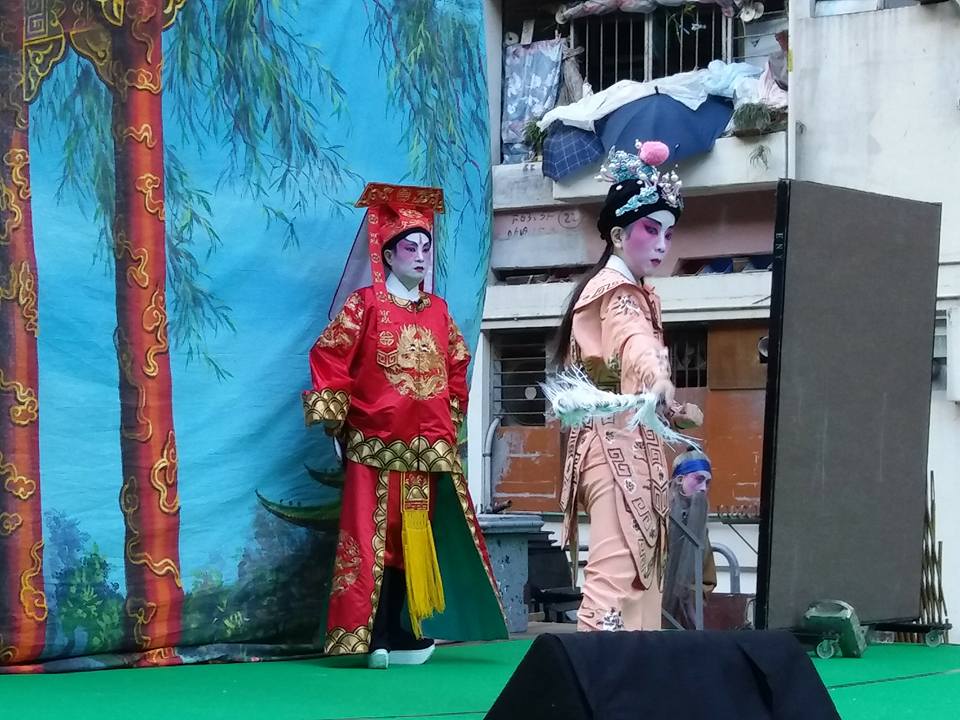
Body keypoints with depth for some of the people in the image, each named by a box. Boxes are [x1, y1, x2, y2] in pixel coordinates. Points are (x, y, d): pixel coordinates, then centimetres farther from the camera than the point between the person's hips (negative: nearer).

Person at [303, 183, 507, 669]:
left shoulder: (438, 311, 14)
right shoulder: (364, 305, -1)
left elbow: (455, 371, 20)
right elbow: (329, 364, -5)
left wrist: (451, 424, 13)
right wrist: (336, 426, -7)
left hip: (432, 450, 5)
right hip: (377, 449, -5)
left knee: (424, 539, 5)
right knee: (376, 540, -5)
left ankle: (412, 633, 12)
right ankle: (376, 639, -2)